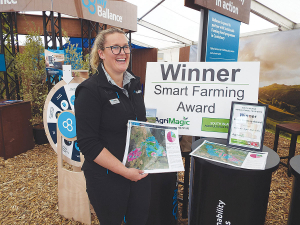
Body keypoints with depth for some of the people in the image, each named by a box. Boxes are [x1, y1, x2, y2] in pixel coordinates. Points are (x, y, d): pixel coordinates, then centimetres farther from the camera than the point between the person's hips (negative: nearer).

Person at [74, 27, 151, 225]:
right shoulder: (90, 90, -17)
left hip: (140, 171, 6)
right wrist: (124, 171, -21)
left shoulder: (135, 83, 4)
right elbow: (88, 144, -19)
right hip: (107, 178, -6)